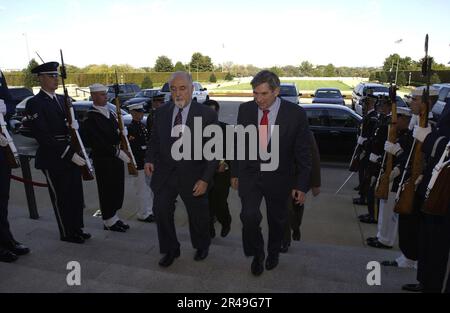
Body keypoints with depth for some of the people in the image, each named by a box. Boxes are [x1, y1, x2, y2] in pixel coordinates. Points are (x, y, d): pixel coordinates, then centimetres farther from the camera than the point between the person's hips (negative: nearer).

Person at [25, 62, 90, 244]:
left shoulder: (62, 99, 12)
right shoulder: (35, 103, -11)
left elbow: (72, 121, 20)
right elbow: (42, 136, -19)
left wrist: (74, 124, -4)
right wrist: (69, 154, -23)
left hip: (72, 155, 7)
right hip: (53, 159, -7)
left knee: (76, 195, 14)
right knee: (61, 197, 6)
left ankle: (77, 229, 30)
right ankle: (67, 234, 21)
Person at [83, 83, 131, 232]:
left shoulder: (110, 113, 13)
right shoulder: (90, 117, -12)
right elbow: (98, 142, -19)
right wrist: (117, 152, -21)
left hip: (116, 157, 8)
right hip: (103, 160, -8)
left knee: (117, 188, 14)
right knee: (107, 190, 3)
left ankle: (114, 217, 29)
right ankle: (109, 221, 17)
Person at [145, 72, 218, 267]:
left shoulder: (207, 115, -10)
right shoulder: (161, 113, 2)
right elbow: (154, 140, 12)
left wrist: (205, 179, -15)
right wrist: (150, 159, -7)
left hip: (192, 176, -2)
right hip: (165, 172, 3)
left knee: (198, 214, 13)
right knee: (160, 210, -2)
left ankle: (202, 246, 43)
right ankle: (170, 250, 24)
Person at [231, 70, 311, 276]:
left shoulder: (295, 114, -14)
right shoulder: (245, 109, -6)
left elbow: (303, 152, -8)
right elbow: (238, 143, 4)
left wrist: (302, 184, -7)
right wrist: (235, 172, 7)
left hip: (278, 176, 0)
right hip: (250, 173, 1)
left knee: (277, 220, 15)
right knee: (249, 216, -15)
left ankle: (273, 253, 45)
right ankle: (257, 253, 16)